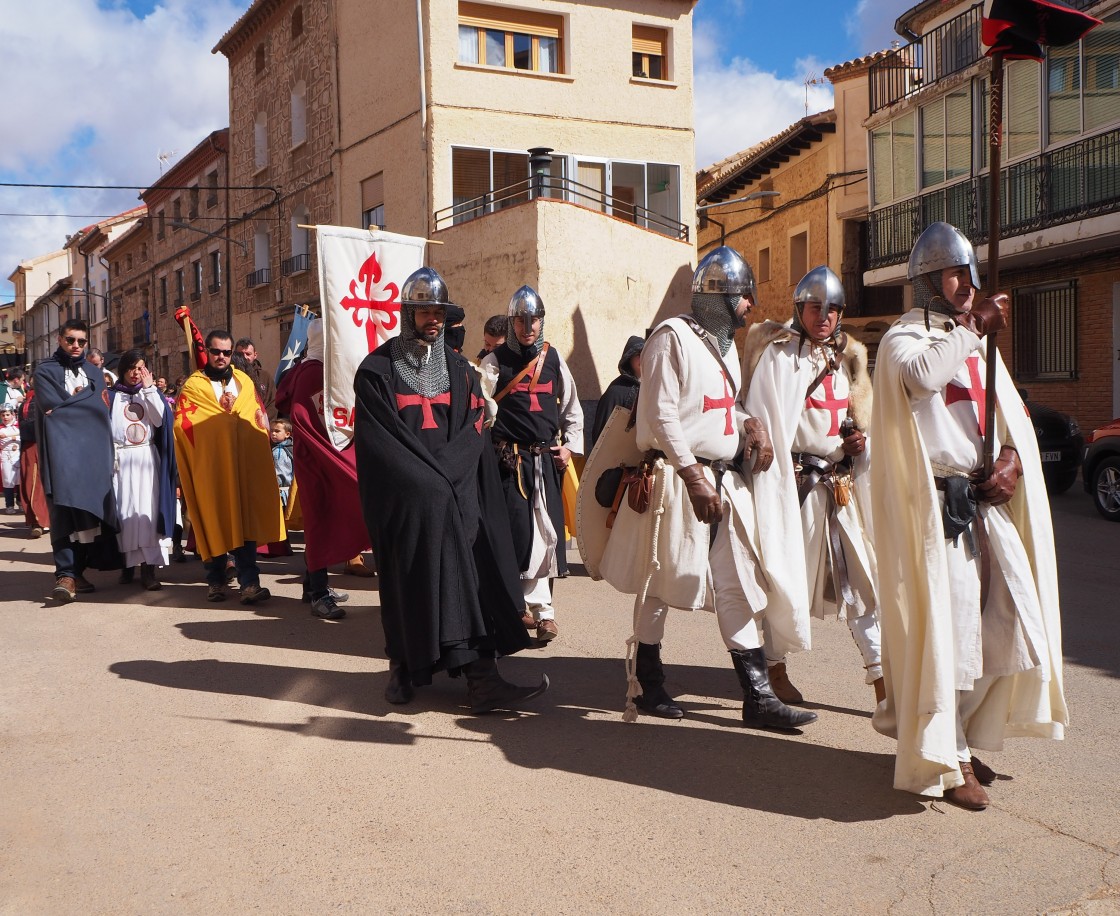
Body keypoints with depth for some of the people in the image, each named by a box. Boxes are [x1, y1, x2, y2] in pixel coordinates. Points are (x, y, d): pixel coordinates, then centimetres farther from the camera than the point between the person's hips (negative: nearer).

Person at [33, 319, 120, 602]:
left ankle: (76, 571, 8)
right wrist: (83, 401, -1)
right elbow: (51, 405, -8)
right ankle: (65, 574, -19)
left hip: (92, 451, 4)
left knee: (88, 510, 0)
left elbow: (100, 407, 4)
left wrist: (68, 402, -4)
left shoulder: (95, 373, 20)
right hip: (61, 450, -4)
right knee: (64, 510, -14)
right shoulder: (45, 371, 8)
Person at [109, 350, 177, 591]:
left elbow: (160, 420, -4)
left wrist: (148, 388, -3)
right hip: (121, 460, 0)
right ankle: (127, 562, 7)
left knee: (147, 510, -6)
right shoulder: (111, 395, 10)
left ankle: (148, 568, -9)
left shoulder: (152, 393, 13)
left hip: (147, 460, 0)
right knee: (124, 509, -1)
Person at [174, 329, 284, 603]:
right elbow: (183, 425, -5)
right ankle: (216, 581, 15)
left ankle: (249, 583, -8)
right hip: (210, 468, -2)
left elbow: (260, 420, 17)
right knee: (214, 523, 3)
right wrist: (220, 411, -7)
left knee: (245, 522, -5)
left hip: (244, 466, 2)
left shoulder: (245, 383, 15)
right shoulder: (193, 386, 5)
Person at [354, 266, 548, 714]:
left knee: (471, 572, -9)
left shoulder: (458, 369, 14)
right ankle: (403, 664, 9)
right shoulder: (377, 370, 2)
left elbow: (473, 431, 6)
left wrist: (441, 473, -11)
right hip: (404, 498, -3)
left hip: (456, 492, 3)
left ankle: (481, 676, -14)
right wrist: (429, 481, -14)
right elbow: (377, 440, -6)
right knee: (411, 576, -9)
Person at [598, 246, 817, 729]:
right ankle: (646, 685, 19)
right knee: (662, 582, 3)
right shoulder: (672, 337, -9)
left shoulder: (723, 343, 18)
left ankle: (758, 696, 9)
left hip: (725, 479, 8)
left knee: (741, 583, 5)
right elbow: (660, 415, -16)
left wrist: (751, 423, 3)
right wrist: (693, 478, -20)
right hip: (677, 478, -8)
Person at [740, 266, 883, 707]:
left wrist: (860, 439, 3)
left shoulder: (847, 356, 16)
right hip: (797, 480, -6)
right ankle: (776, 670, 17)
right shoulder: (777, 353, -3)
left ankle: (880, 675, 8)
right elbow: (763, 421, -8)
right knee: (785, 574, 0)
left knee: (862, 575, 2)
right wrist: (774, 481, -14)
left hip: (843, 483, 6)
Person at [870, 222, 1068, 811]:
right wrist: (972, 327, -17)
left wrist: (1012, 457, -3)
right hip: (936, 505, -7)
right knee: (945, 628, -7)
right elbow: (921, 376, -28)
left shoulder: (976, 341, 21)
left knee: (1014, 623, 5)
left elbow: (1013, 414, 17)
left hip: (987, 502, 7)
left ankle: (961, 735, 23)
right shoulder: (905, 338, -3)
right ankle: (942, 760, 7)